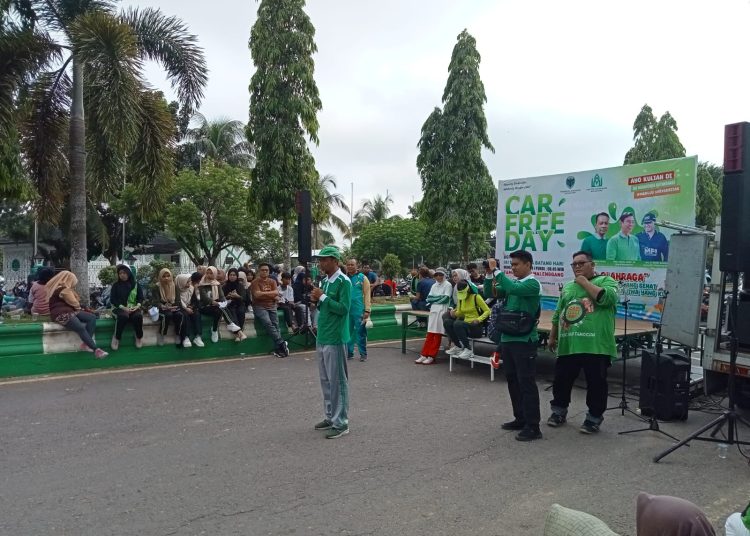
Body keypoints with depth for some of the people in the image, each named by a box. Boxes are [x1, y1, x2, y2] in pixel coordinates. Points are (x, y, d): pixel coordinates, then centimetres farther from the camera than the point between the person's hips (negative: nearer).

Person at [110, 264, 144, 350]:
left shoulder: (136, 284, 8)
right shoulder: (116, 285, 4)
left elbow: (141, 298, 7)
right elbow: (112, 299, -2)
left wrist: (137, 306, -15)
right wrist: (123, 308, -16)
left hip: (133, 307, 1)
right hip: (119, 308, -1)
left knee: (138, 316, -34)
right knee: (123, 316, -37)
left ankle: (139, 337, -11)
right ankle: (116, 337, -20)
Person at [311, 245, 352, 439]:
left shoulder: (343, 281, -12)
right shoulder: (325, 281, 12)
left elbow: (343, 308, -19)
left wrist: (323, 297, -16)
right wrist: (318, 301, -1)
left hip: (334, 339, -8)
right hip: (322, 337, 8)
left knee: (337, 381, -2)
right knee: (325, 380, 15)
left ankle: (341, 423, 7)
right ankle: (330, 417, 26)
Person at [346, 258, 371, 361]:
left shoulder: (362, 278, -2)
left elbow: (367, 295, -6)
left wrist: (367, 310, -13)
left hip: (359, 311, -4)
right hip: (347, 310, 4)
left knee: (360, 332, 2)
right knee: (348, 332, 10)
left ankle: (363, 354, 10)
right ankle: (349, 353, 20)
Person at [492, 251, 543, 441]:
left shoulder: (532, 284, -12)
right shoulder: (512, 282, 10)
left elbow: (513, 289, -31)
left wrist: (496, 271, -24)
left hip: (524, 340, -8)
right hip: (508, 338, 8)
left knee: (526, 382, -4)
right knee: (512, 380, 14)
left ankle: (533, 427, 2)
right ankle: (520, 419, 26)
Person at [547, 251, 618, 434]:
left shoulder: (606, 281, 3)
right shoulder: (567, 287, 19)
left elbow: (606, 298, -19)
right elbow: (558, 315, 22)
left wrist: (584, 282, -9)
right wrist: (552, 337, 20)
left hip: (596, 345, -5)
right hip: (567, 345, 5)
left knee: (596, 384, 4)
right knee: (561, 380, 11)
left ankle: (594, 418, 19)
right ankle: (559, 412, 28)